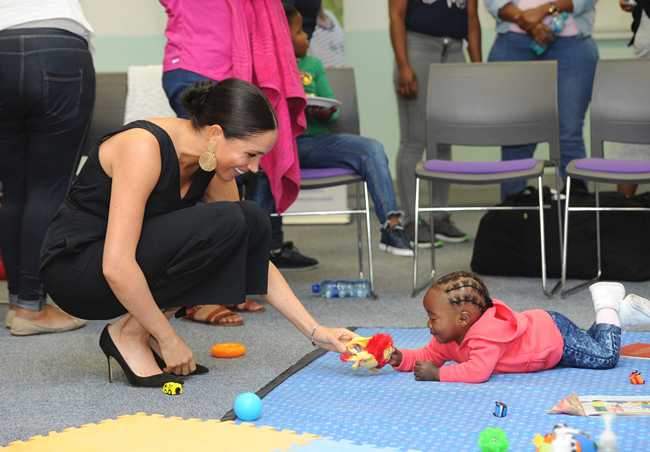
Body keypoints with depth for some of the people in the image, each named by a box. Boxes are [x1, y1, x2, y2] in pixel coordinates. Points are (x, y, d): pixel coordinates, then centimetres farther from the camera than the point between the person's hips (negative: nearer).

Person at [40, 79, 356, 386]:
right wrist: (168, 339, -21)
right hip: (75, 269, -8)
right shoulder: (144, 146, -26)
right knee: (223, 223, -25)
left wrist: (316, 332, -1)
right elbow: (116, 267, -31)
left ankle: (145, 329, 0)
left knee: (254, 224, -6)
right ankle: (129, 334, -11)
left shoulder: (213, 168, -2)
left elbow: (256, 260, 6)